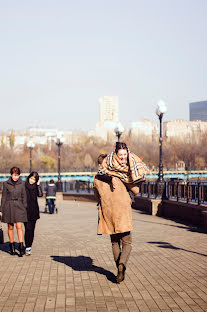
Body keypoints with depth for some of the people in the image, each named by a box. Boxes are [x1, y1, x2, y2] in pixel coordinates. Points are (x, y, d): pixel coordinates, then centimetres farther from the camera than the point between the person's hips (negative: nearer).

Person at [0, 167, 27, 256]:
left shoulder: (22, 183, 2)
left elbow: (24, 197, 7)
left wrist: (25, 208, 4)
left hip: (19, 206, 0)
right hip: (9, 207, 0)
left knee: (19, 226, -9)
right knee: (10, 227, 7)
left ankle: (21, 247, -12)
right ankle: (12, 247, 19)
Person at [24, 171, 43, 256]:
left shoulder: (36, 187, 6)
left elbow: (40, 195, -12)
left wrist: (38, 184, -12)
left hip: (34, 211, 2)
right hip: (25, 210, -2)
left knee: (31, 229, 3)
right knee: (27, 229, -8)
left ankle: (29, 246, 13)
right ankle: (28, 248, -5)